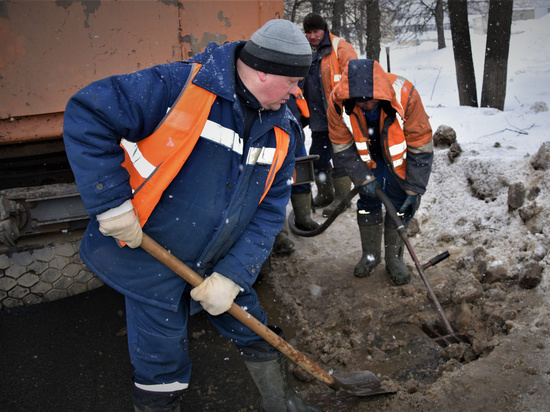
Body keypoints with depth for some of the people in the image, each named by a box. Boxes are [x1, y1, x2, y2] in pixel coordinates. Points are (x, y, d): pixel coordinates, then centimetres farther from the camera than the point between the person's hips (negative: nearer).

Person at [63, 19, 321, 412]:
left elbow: (269, 212, -4)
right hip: (148, 258, -5)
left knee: (256, 334, 22)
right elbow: (87, 114, -25)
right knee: (161, 367, 7)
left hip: (220, 264, 6)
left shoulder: (281, 131, -4)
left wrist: (232, 276, -14)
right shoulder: (178, 86, -23)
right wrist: (111, 202, -27)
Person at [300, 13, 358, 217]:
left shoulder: (340, 48, -8)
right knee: (317, 158, 16)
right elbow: (300, 83, 24)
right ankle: (325, 194, 31)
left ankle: (342, 196, 13)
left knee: (340, 157, -2)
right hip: (318, 117, 8)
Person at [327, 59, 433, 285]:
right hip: (367, 157, 2)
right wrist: (364, 178, -15)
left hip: (399, 156, -1)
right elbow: (343, 147, -13)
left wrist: (414, 189, -19)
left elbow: (421, 146, -24)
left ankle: (394, 258, 18)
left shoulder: (405, 95, -35)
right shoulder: (339, 101, -29)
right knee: (367, 202, 5)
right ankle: (370, 255, 25)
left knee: (399, 205, -1)